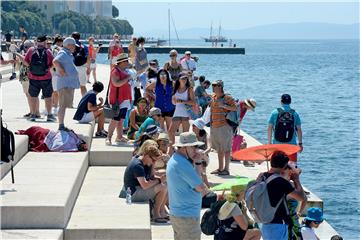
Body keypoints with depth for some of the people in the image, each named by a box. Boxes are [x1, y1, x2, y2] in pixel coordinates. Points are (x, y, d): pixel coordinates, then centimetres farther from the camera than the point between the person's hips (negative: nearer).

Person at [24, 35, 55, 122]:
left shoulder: (31, 50, -4)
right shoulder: (48, 51, -8)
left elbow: (25, 62, -1)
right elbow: (53, 64, -6)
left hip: (33, 78, 1)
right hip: (46, 78, -1)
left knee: (33, 96, 12)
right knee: (48, 97, 9)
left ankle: (33, 115, 13)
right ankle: (49, 115, 9)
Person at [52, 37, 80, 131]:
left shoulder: (68, 54, 19)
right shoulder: (63, 53, -12)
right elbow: (55, 61, -30)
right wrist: (62, 71, -22)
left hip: (70, 83, 10)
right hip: (65, 83, -10)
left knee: (65, 105, 13)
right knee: (63, 105, -11)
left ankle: (62, 125, 18)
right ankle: (61, 126, -12)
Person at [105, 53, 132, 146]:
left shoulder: (124, 71, 15)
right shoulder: (115, 71, -14)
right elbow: (116, 83, -28)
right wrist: (127, 78, -21)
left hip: (125, 99, 9)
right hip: (117, 99, -9)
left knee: (121, 119, 13)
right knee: (115, 119, -11)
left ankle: (119, 137, 20)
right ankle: (108, 138, -10)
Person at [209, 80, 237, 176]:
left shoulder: (227, 98, -8)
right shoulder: (213, 97, 14)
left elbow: (234, 108, -13)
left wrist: (223, 106, -23)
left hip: (224, 126, -8)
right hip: (214, 126, 8)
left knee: (226, 148, -5)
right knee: (219, 149, 13)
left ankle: (226, 169, -1)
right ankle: (220, 168, 20)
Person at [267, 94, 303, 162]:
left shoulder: (275, 113, 0)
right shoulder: (295, 114, 0)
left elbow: (269, 128, -1)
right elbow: (299, 130, 1)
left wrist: (269, 142, 5)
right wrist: (300, 143, 9)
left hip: (277, 144, 1)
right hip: (291, 144, -1)